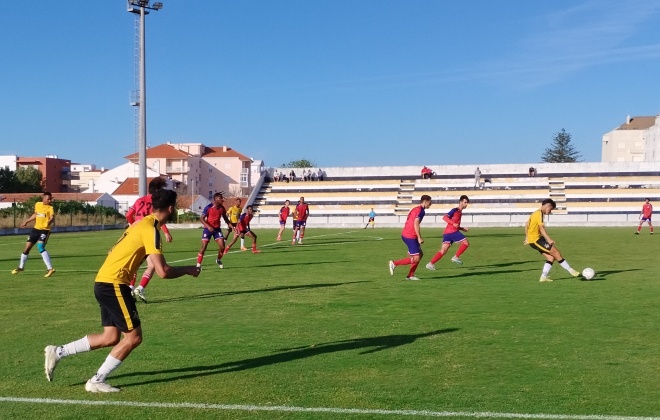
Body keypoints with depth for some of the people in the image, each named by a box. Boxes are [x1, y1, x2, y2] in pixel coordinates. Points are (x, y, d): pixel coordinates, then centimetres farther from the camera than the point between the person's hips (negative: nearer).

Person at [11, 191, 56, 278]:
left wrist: (50, 221, -50)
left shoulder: (50, 208, -11)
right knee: (27, 247, 13)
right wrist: (26, 222, 29)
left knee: (40, 246, -26)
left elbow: (52, 218, -28)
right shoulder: (37, 204, 5)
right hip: (36, 228, 6)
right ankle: (21, 267, 37)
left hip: (45, 230, -6)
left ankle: (50, 269, -26)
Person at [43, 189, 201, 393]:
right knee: (134, 337, -3)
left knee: (111, 337, 13)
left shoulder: (143, 223, 14)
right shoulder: (151, 229, -15)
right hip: (114, 284, -9)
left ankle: (57, 352, 19)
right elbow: (163, 271, -20)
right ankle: (97, 381, 4)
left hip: (105, 282, 9)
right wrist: (187, 270, -4)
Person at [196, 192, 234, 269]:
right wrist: (208, 226, -29)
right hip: (208, 229, -4)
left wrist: (232, 227, 4)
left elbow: (225, 219, 14)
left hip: (217, 229, 5)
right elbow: (201, 218, -16)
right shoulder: (208, 207, -15)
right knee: (204, 246, -10)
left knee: (222, 246, -4)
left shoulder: (222, 208, 1)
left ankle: (218, 260, 23)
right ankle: (198, 264, -1)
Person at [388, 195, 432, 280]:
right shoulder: (421, 210, -12)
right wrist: (419, 238, -20)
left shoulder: (416, 209, 18)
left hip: (406, 234, 10)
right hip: (410, 236, -10)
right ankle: (395, 263, -7)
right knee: (416, 258, -8)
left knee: (420, 254, 14)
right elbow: (416, 224, -22)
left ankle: (410, 275, 13)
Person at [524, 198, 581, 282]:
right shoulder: (539, 213, -13)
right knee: (556, 253, -8)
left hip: (532, 239, 10)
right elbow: (541, 228, -25)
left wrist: (527, 238, 30)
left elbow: (526, 225, 25)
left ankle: (543, 277, -1)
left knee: (551, 257, 4)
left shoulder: (535, 213, 17)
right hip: (536, 240, -10)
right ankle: (571, 271, -2)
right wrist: (549, 239, -33)